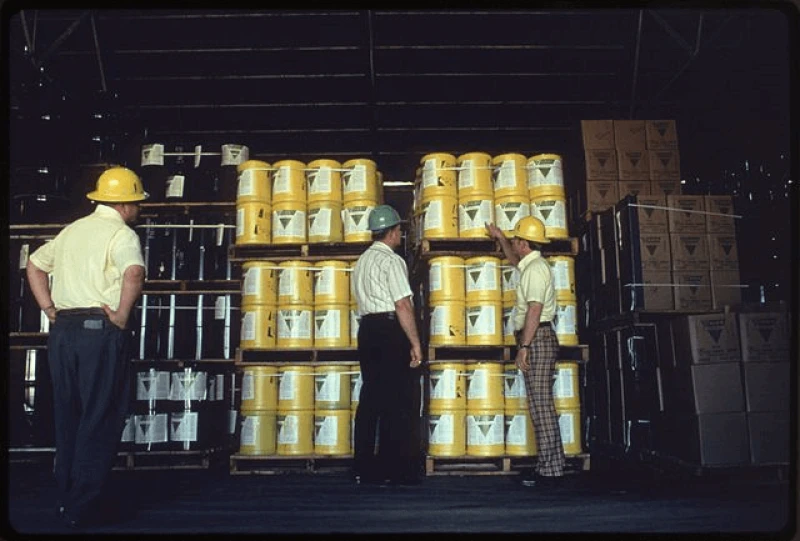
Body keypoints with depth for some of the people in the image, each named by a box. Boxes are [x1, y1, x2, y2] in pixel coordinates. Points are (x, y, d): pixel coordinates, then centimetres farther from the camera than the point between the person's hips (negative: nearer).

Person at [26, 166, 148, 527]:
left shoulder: (72, 230, 17)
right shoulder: (122, 234, -7)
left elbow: (34, 264, 24)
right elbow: (134, 274, -27)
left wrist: (49, 308, 17)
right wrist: (122, 317, -16)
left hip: (62, 330, 7)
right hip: (101, 331, -7)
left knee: (67, 416, 15)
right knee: (100, 420, 1)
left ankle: (65, 499, 25)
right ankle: (83, 507, 5)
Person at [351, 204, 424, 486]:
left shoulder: (362, 261, 18)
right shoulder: (391, 261, -10)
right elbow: (403, 305, -16)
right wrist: (415, 343, -13)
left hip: (367, 329, 9)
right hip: (390, 330, -8)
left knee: (370, 398, 10)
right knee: (399, 402, -2)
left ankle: (364, 470, 14)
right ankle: (397, 471, 1)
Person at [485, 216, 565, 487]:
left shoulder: (535, 268, -12)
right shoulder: (531, 265, 19)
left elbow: (535, 310, -20)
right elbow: (514, 260, 45)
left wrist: (524, 346, -23)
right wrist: (499, 238, 44)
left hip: (537, 338, -10)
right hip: (538, 339, 10)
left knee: (541, 404, -10)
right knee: (542, 405, 9)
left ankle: (549, 470, -8)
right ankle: (550, 467, 13)